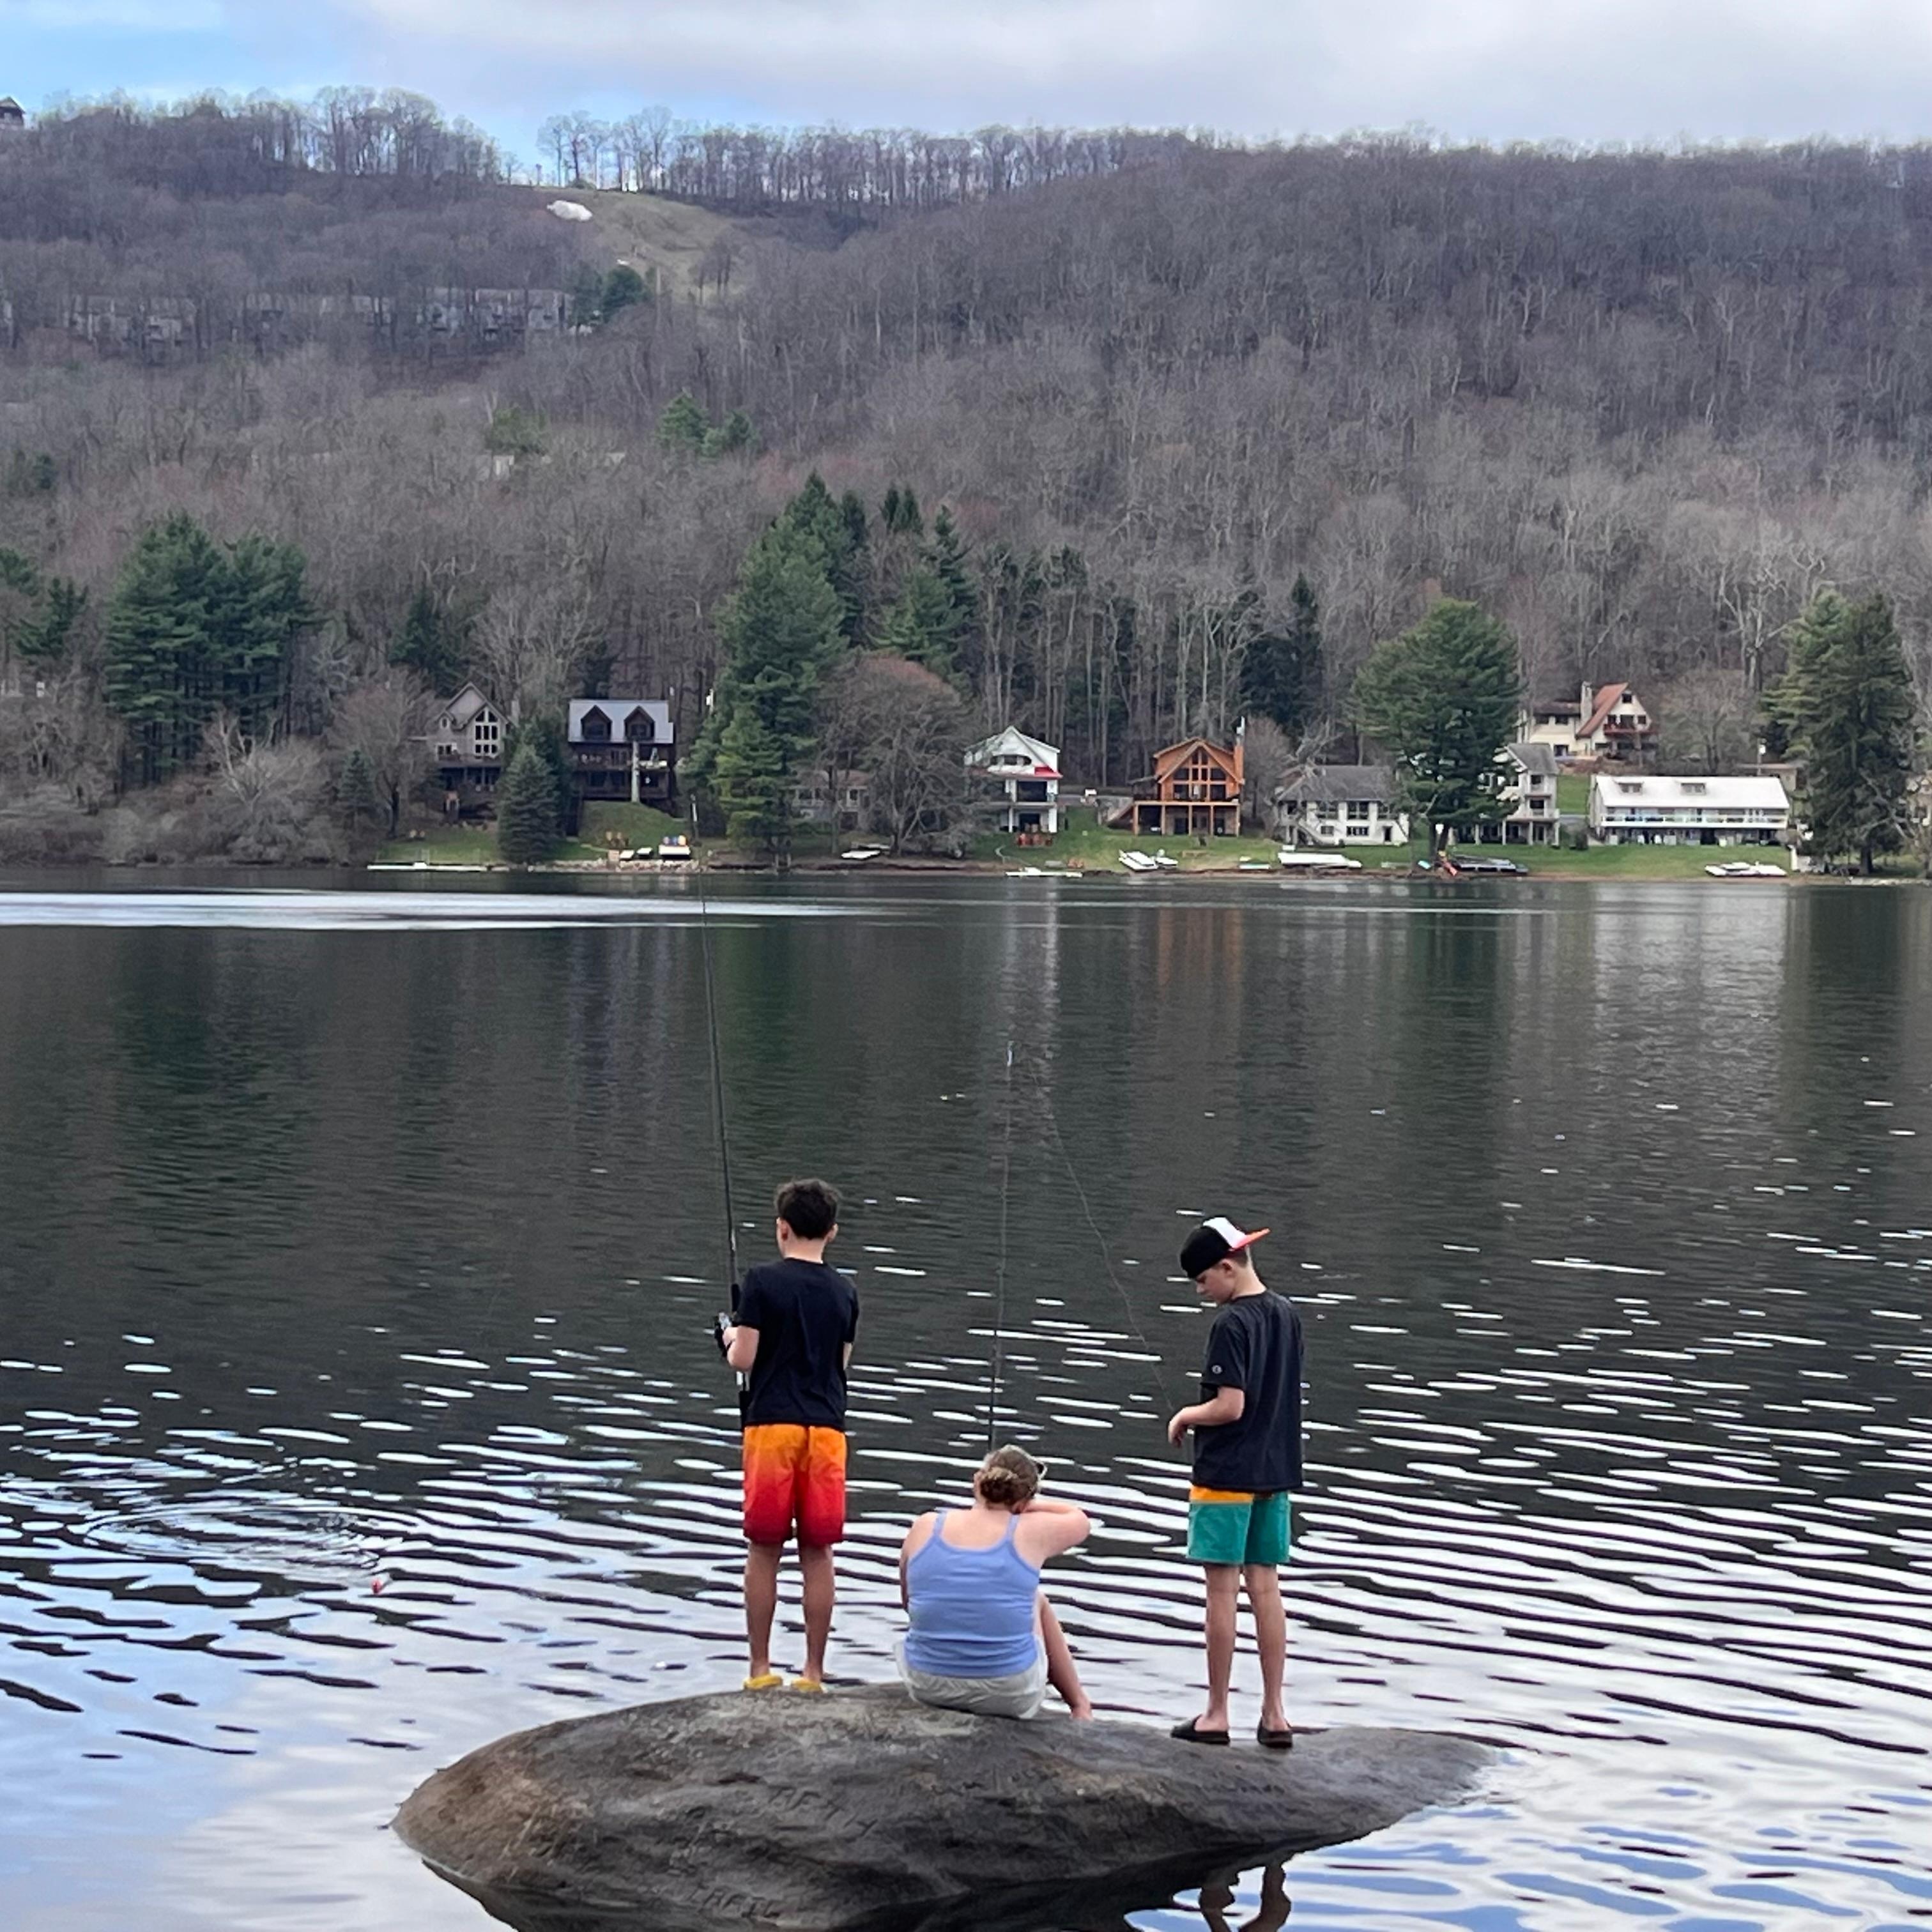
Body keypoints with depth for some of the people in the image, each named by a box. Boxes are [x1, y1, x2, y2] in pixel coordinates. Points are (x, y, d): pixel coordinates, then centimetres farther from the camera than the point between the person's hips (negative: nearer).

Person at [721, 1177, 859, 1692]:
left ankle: (760, 1670, 9)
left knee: (764, 1549, 5)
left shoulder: (763, 1281, -5)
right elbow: (842, 1364, 13)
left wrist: (731, 1339, 14)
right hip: (826, 1428, 3)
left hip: (772, 1424, -3)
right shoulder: (845, 1292, 7)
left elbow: (743, 1359, -7)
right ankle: (814, 1673, 9)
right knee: (817, 1552, 6)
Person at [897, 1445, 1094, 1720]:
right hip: (1008, 1696, -2)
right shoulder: (1030, 1534, -8)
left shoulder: (925, 1528, -2)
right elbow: (1080, 1520, 14)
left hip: (927, 1688, 2)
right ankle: (1079, 1704, 44)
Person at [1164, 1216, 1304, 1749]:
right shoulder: (1287, 1315, 7)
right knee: (1266, 1589, 9)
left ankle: (1216, 1715, 5)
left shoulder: (1231, 1324, -17)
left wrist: (1185, 1416, -4)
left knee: (1222, 1590, -1)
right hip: (1275, 1474, 7)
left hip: (1226, 1476, -7)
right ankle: (1275, 1715, 10)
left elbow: (1230, 1406, -22)